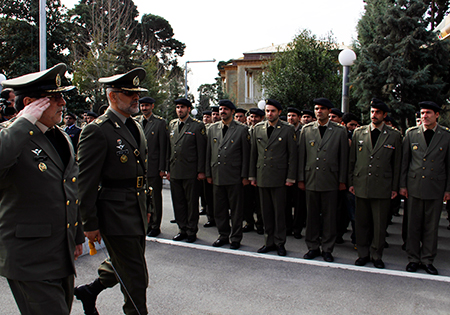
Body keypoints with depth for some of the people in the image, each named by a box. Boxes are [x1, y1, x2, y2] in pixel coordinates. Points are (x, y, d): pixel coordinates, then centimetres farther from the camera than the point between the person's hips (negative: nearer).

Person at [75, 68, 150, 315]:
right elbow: (86, 181, -15)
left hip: (136, 212, 9)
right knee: (135, 277, 3)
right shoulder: (97, 130, -15)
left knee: (123, 265, 23)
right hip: (116, 214, -8)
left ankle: (90, 290, 45)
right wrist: (90, 224, -15)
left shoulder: (136, 127, 12)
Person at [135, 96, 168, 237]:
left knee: (155, 198, 4)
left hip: (154, 166, -4)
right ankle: (146, 224, 22)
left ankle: (155, 226, 14)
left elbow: (163, 146, -5)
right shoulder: (136, 122, 11)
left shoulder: (160, 122, -2)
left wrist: (162, 168, -9)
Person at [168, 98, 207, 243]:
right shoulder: (172, 125, 14)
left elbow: (201, 150, -5)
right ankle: (182, 229, 24)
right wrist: (168, 169, 11)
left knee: (192, 202, 3)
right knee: (178, 202, 11)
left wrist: (201, 171, -9)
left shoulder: (197, 125, -2)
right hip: (174, 171, 5)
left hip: (190, 172, -5)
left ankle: (192, 231, 15)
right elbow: (169, 148, 15)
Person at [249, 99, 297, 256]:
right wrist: (252, 175, 10)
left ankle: (280, 243, 15)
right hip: (262, 176, 4)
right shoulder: (257, 128, 9)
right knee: (266, 211, 9)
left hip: (279, 177, -3)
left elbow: (292, 155, -2)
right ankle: (269, 242, 20)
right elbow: (253, 153, 12)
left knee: (279, 211, 2)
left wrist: (290, 177, -6)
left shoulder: (288, 129, -1)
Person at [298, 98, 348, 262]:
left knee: (330, 216, 5)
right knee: (312, 215, 7)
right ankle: (313, 247, 21)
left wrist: (342, 180, 1)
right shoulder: (306, 130, 7)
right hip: (311, 179, 2)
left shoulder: (340, 130, 3)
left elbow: (343, 157, 4)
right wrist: (301, 178, 4)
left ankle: (327, 249, 18)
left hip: (330, 180, -1)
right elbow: (301, 155, 8)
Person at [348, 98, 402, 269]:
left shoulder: (394, 136, 4)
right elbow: (352, 159, 10)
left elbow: (397, 164, 5)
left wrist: (395, 187, 3)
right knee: (361, 222, 8)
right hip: (361, 186, 1)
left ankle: (376, 255, 20)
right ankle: (363, 253, 22)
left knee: (380, 224, 5)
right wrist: (351, 182, 6)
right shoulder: (359, 133, 8)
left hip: (383, 188, -1)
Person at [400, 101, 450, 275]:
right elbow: (404, 161, 6)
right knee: (413, 224, 7)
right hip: (414, 186, 1)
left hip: (436, 188, 0)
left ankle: (427, 259, 20)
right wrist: (402, 185, 2)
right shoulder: (411, 134, 4)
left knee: (431, 226, 8)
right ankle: (413, 259, 19)